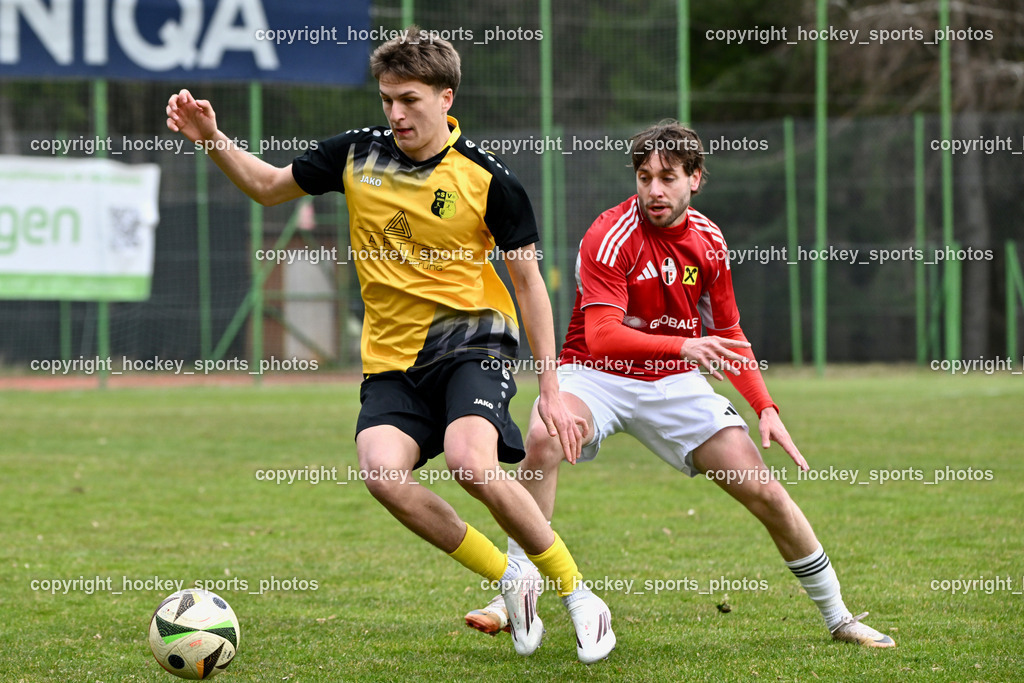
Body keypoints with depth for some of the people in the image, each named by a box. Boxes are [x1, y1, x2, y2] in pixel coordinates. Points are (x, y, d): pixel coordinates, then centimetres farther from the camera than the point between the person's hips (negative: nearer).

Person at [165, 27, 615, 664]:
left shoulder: (487, 178, -6)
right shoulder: (358, 154, 4)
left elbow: (529, 282, 1)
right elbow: (268, 186, 18)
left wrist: (552, 388, -2)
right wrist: (212, 140, -1)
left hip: (470, 338, -4)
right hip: (391, 356, 4)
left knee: (470, 463, -30)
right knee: (382, 473, -24)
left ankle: (577, 593, -10)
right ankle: (510, 579, -4)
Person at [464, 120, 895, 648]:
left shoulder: (708, 240, 0)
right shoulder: (611, 236, -18)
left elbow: (728, 334, 13)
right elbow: (601, 334, -29)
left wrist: (766, 409, 1)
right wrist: (684, 346, -41)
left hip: (675, 385, 4)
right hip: (597, 374, -4)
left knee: (766, 493, -4)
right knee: (543, 436, -37)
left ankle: (838, 617, 15)